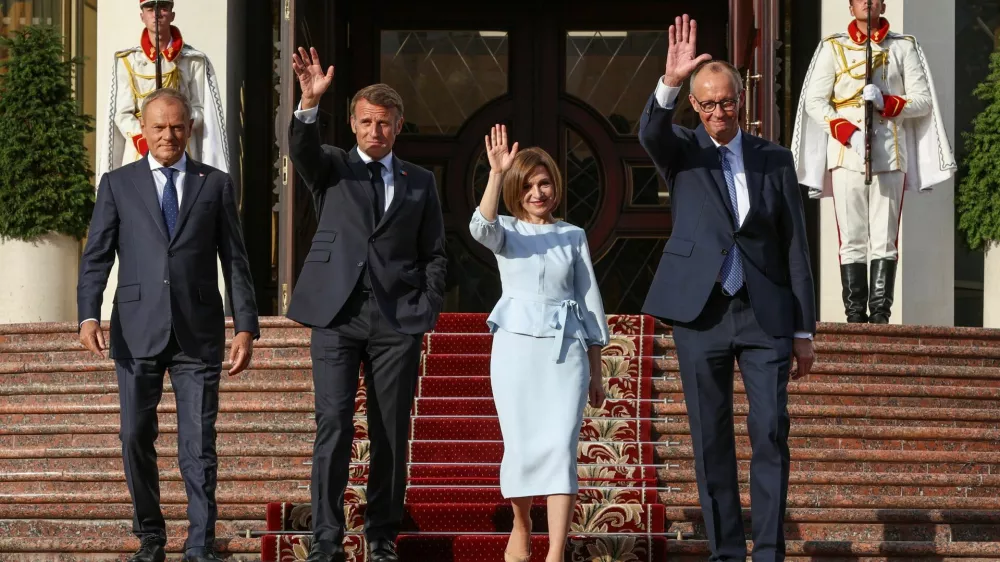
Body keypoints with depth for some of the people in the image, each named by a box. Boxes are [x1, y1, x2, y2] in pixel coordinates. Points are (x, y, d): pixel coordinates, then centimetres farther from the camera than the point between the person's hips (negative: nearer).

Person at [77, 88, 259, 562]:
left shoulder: (215, 184, 10)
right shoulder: (117, 184, 9)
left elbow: (235, 260, 7)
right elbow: (97, 255, 3)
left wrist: (246, 326, -1)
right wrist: (88, 315, -12)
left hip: (198, 332, -1)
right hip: (138, 331, 1)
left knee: (199, 446, -2)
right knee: (136, 439, 6)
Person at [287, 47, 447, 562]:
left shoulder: (420, 182, 13)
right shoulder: (331, 168, 9)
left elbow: (434, 254, 15)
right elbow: (301, 149, -13)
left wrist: (427, 310, 3)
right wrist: (309, 104, -31)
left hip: (398, 322, 2)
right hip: (337, 315, -1)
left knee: (391, 433, 3)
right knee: (333, 426, -8)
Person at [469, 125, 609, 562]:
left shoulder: (574, 236, 12)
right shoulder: (506, 231, 7)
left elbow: (590, 302, 14)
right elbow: (480, 228, -19)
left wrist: (596, 372, 12)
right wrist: (496, 174, -29)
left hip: (566, 348, 1)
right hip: (517, 345, 0)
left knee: (561, 447, -11)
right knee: (522, 447, 1)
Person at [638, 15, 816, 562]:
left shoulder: (774, 159, 7)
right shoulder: (681, 151, 5)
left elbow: (795, 246, 7)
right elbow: (650, 130, -19)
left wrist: (804, 328, 5)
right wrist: (669, 83, -39)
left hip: (765, 314, 0)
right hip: (700, 312, 0)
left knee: (772, 432, -7)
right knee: (711, 440, 3)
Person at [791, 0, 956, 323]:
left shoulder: (903, 48, 12)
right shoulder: (833, 48, 11)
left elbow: (923, 101, 7)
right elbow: (815, 101, 3)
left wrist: (886, 101, -12)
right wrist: (848, 133, -12)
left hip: (890, 154, 0)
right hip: (847, 154, 0)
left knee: (885, 239, -4)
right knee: (852, 239, -3)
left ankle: (880, 312, -3)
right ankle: (855, 314, -2)